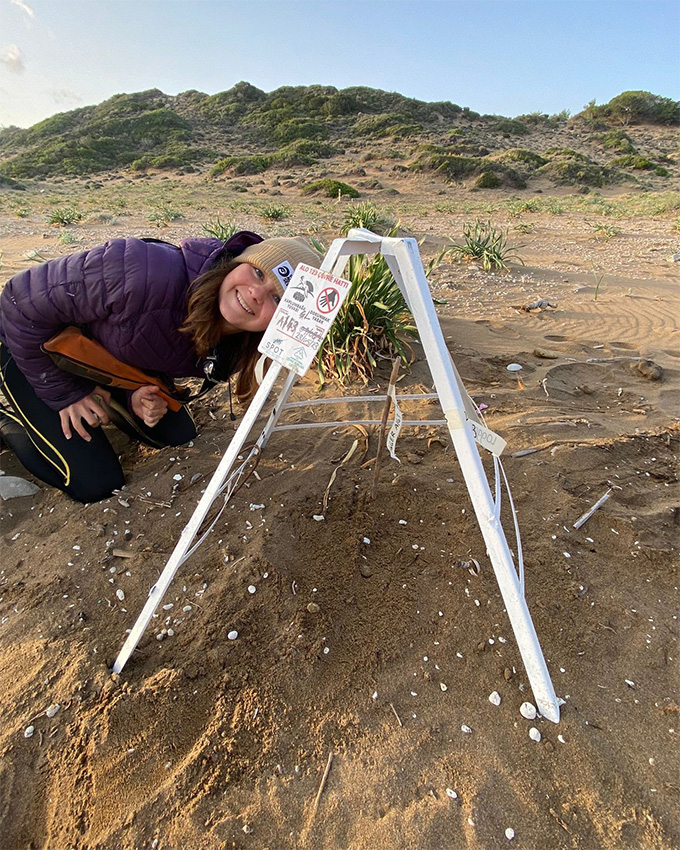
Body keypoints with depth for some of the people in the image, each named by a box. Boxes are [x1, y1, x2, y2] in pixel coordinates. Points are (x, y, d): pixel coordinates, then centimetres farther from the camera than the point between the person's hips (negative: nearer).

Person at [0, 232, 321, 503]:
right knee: (96, 483, -8)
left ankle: (101, 399, 26)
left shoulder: (234, 349, -20)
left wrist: (138, 397, -21)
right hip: (33, 348, -5)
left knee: (179, 434, 7)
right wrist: (64, 394, -18)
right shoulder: (152, 275, -42)